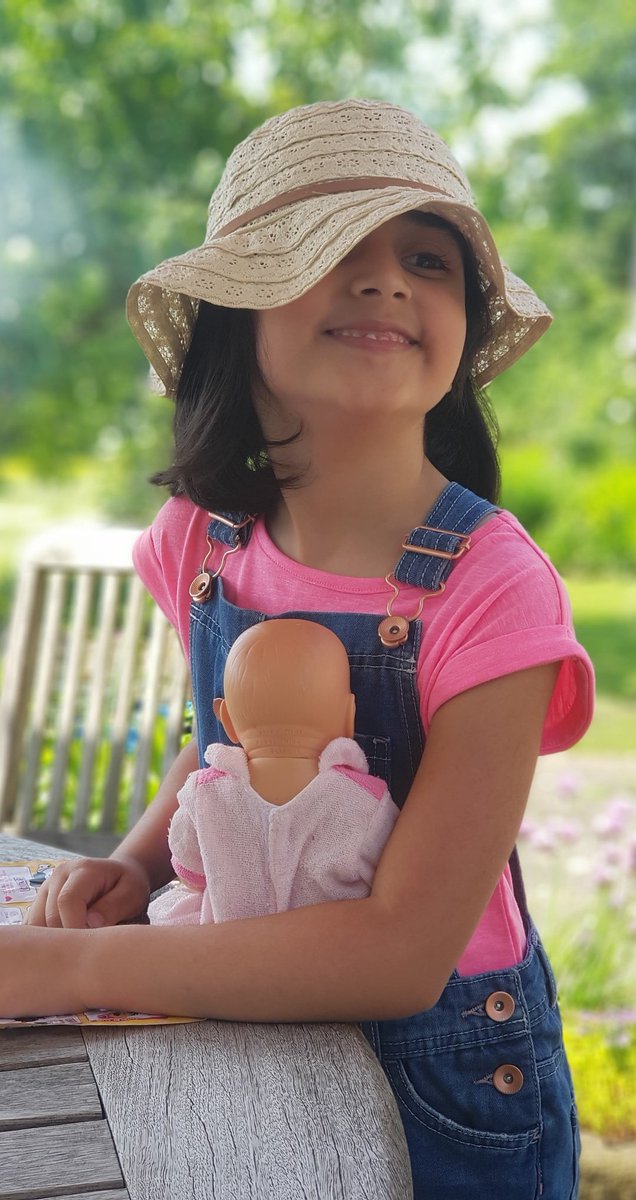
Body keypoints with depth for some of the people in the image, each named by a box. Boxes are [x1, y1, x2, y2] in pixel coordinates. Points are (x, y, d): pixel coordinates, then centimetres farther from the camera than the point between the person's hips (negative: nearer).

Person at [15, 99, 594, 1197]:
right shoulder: (203, 540, -7)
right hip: (243, 1053, 5)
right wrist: (136, 863, -8)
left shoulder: (489, 589, -24)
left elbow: (403, 949, -27)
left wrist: (55, 965, -26)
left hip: (446, 1102, -4)